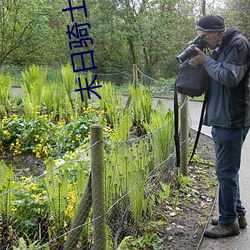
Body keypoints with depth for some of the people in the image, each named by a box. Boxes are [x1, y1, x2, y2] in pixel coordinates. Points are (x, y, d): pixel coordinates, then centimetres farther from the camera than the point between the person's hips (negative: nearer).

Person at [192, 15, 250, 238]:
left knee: (226, 171, -3)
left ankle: (229, 221, 9)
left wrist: (206, 61, -11)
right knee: (228, 170, 16)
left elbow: (230, 77, -21)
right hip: (222, 119, 10)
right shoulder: (221, 47, 16)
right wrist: (203, 60, 3)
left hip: (232, 120, -10)